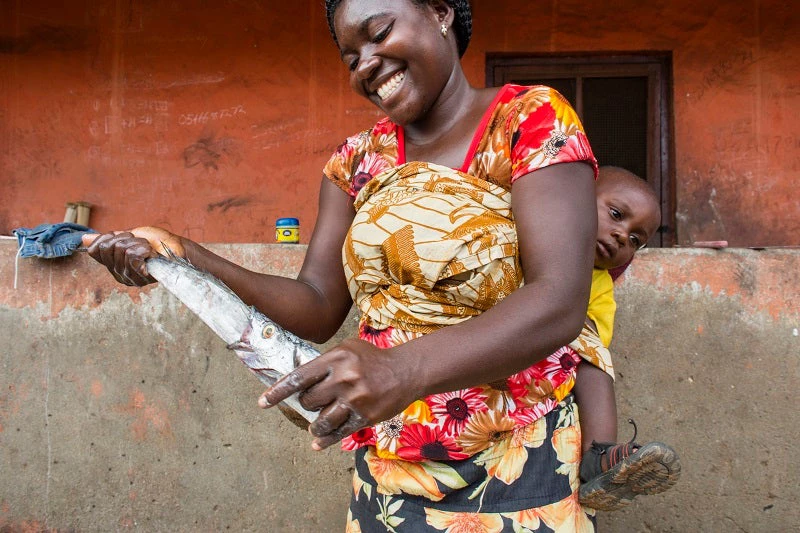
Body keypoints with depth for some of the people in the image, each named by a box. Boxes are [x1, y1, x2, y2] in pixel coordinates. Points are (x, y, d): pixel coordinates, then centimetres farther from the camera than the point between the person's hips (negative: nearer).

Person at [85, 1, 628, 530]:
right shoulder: (358, 159, 6)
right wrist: (186, 259, -13)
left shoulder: (532, 119, -9)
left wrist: (406, 368, -36)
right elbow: (319, 309, 1)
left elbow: (561, 303, -22)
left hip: (515, 467, -4)